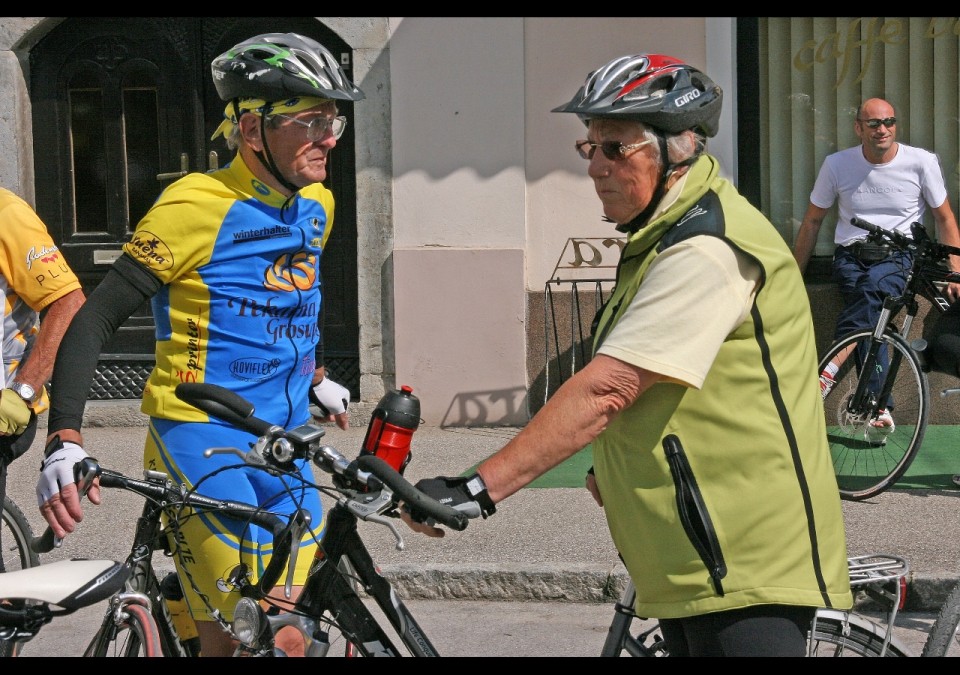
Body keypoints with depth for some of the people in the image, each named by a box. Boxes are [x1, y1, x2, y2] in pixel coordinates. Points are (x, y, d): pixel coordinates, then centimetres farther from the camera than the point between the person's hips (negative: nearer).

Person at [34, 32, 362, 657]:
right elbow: (94, 321, -12)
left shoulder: (318, 206, 9)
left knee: (288, 635, 1)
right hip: (202, 440, -7)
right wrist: (65, 442, -21)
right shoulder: (196, 206, -12)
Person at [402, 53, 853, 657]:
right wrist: (615, 470, 15)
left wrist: (479, 488, -28)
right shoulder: (665, 236, 16)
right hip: (696, 562, 11)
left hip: (746, 565, -10)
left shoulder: (706, 249, -20)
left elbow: (606, 388, -26)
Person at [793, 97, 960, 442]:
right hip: (850, 258, 1)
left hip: (897, 258, -1)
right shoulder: (837, 164, 1)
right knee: (870, 321, -30)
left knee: (872, 288, -38)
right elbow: (812, 221, 12)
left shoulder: (921, 162, -1)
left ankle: (829, 371, -44)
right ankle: (881, 408, -34)